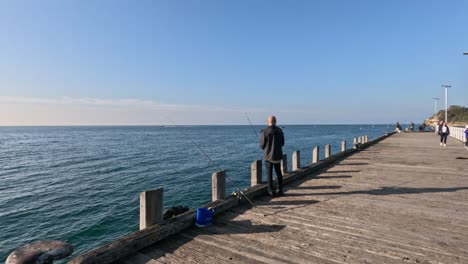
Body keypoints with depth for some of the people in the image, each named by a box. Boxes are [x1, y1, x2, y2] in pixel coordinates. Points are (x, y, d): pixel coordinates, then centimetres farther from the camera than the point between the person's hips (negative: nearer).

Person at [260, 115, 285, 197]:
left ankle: (271, 191, 7)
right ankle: (280, 190, 22)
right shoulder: (280, 130, -2)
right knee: (279, 173, 16)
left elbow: (262, 145, -9)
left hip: (268, 155, -4)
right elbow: (282, 143, 7)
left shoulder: (264, 131, -14)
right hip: (278, 155, 4)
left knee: (269, 174, 5)